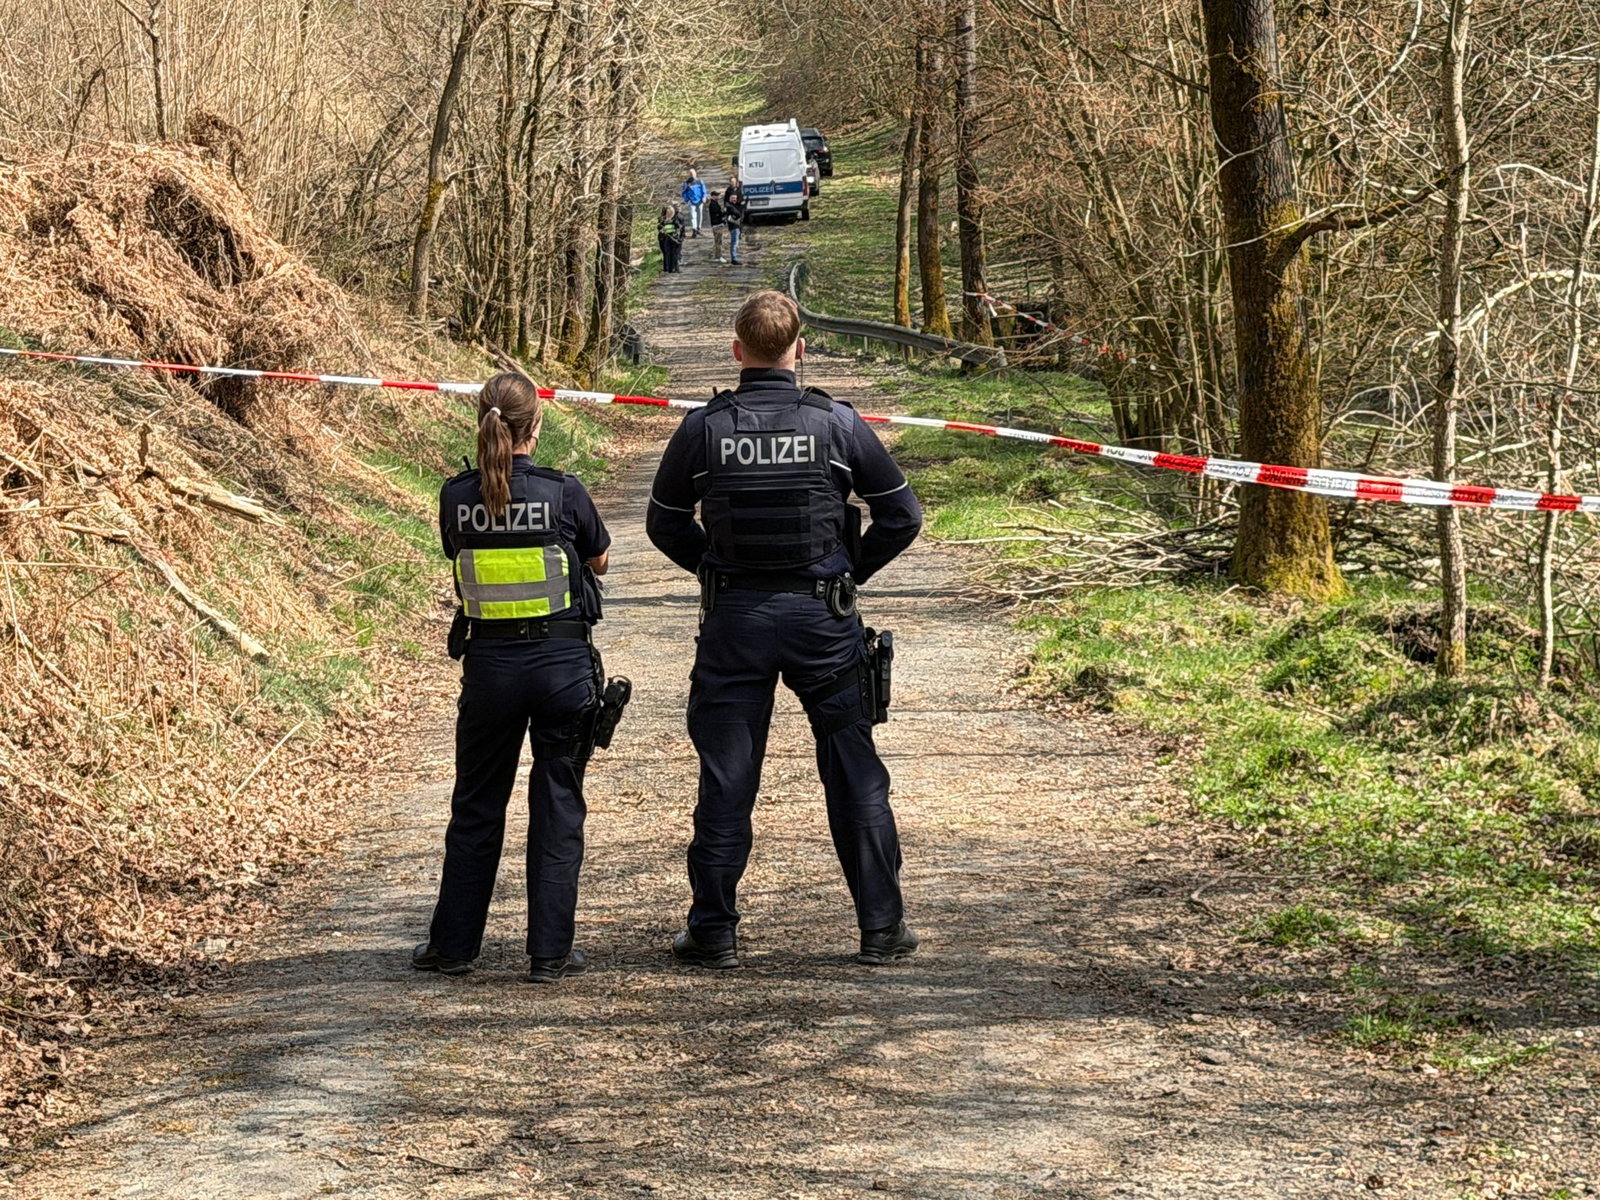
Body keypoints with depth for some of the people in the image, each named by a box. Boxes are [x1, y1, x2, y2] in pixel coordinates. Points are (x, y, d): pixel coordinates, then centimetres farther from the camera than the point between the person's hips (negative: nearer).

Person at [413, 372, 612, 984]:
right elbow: (599, 560, 7)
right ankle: (550, 952, 7)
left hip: (489, 663, 2)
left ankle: (453, 944, 21)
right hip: (563, 662, -2)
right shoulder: (564, 492, -11)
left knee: (476, 807, 15)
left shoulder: (456, 496, -5)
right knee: (557, 807, 6)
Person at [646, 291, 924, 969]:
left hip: (734, 617, 1)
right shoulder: (836, 423, -5)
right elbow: (902, 515, 1)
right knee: (855, 774, 8)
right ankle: (882, 928, 12)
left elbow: (665, 524, 7)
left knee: (725, 778, 8)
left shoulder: (702, 429, -4)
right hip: (823, 617, 0)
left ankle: (714, 932, 12)